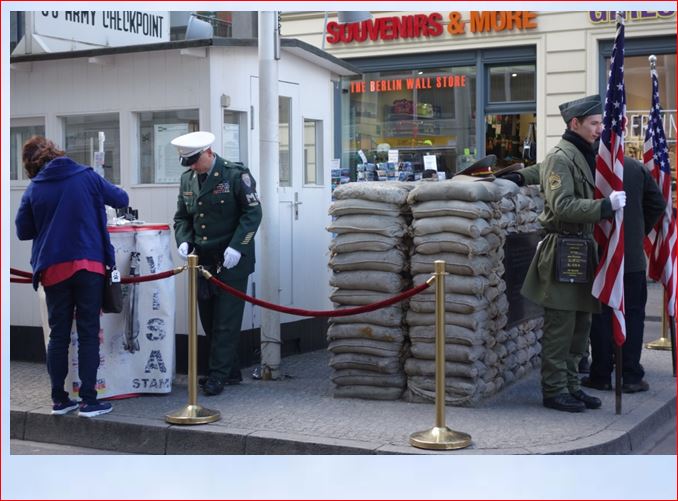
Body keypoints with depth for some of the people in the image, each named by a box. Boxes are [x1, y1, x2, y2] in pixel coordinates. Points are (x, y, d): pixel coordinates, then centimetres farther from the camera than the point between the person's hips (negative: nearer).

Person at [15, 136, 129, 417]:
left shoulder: (33, 190, 1)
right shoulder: (87, 177, -1)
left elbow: (23, 231, 7)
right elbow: (121, 199, 12)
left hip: (52, 269, 2)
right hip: (89, 265, -1)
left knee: (58, 335, 11)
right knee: (88, 333, 3)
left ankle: (59, 400, 15)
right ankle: (88, 401, 2)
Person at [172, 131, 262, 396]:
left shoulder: (236, 175, -9)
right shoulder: (187, 179, 8)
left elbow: (253, 213, -10)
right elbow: (181, 217, 15)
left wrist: (236, 247, -19)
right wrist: (183, 240, -4)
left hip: (231, 261, -6)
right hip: (203, 260, 6)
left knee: (226, 321, -4)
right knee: (209, 320, 11)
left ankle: (218, 375, 2)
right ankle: (231, 371, 23)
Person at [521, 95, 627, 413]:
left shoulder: (585, 156, 19)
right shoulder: (560, 158, -12)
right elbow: (563, 205, -22)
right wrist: (606, 205, -24)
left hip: (583, 249, 10)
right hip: (563, 251, -10)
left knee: (580, 326, 13)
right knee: (560, 327, -4)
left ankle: (570, 385, 21)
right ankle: (554, 390, 3)